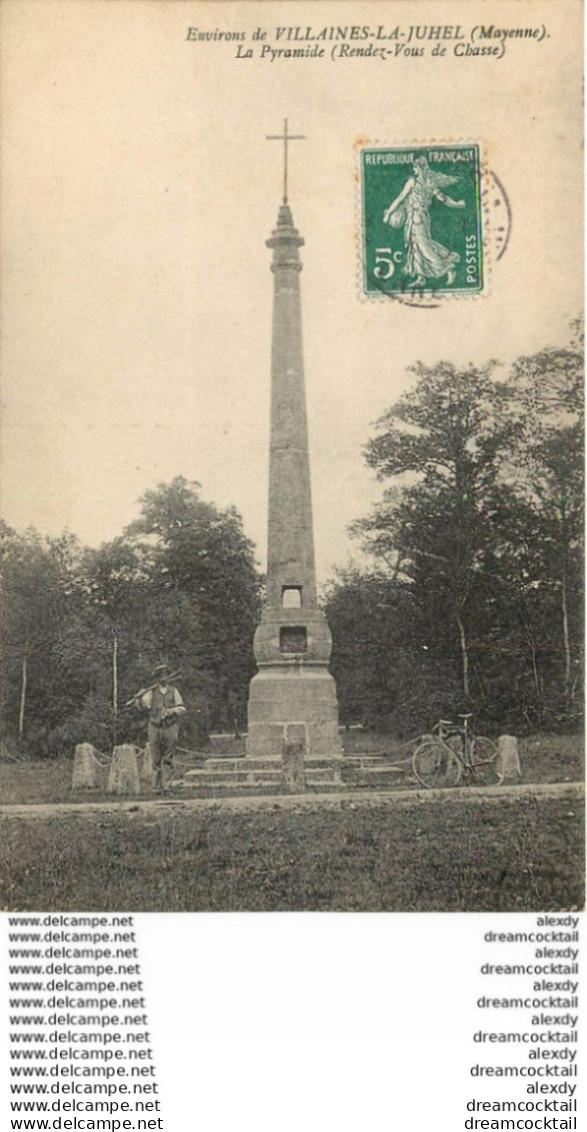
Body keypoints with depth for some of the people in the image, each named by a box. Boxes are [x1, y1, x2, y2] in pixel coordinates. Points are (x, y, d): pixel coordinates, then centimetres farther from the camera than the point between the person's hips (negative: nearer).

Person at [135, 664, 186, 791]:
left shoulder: (173, 691, 2)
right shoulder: (152, 692, 2)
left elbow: (182, 709, 0)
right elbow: (142, 707, -4)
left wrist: (172, 710, -18)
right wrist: (139, 698, -22)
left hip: (170, 725, 0)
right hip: (155, 726, 0)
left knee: (172, 738, -29)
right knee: (155, 752, 3)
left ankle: (168, 759, -4)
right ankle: (158, 781, 18)